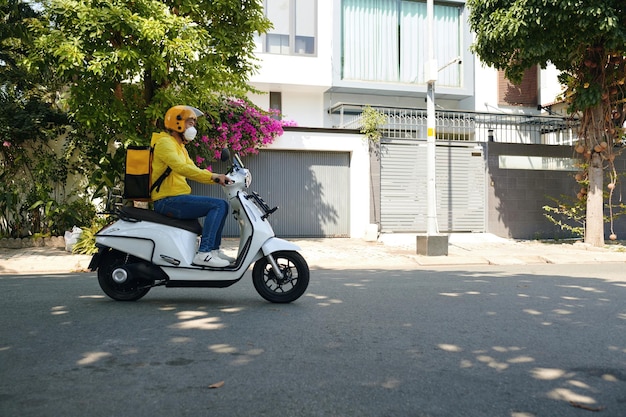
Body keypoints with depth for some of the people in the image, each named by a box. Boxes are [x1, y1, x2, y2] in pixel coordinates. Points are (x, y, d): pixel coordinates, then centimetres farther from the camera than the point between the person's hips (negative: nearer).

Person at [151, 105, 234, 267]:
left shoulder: (179, 146, 24)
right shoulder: (164, 142, -9)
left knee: (222, 206, 11)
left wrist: (218, 179, 4)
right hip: (167, 200, -10)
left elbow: (193, 170, 21)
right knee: (218, 205, -19)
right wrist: (213, 176, -30)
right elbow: (181, 167, -26)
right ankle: (204, 253, -23)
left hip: (175, 198, 10)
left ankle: (214, 249, 11)